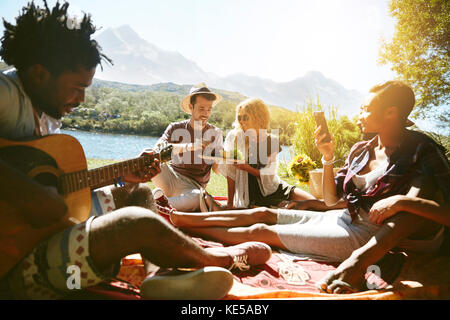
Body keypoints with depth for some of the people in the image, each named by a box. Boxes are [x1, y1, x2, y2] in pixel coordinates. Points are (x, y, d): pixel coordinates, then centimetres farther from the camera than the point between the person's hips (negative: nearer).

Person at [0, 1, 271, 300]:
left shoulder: (47, 115, 13)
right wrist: (24, 193, -34)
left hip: (52, 228, 10)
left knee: (139, 194, 18)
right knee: (140, 223, -30)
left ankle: (158, 273, -3)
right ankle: (219, 258, 0)